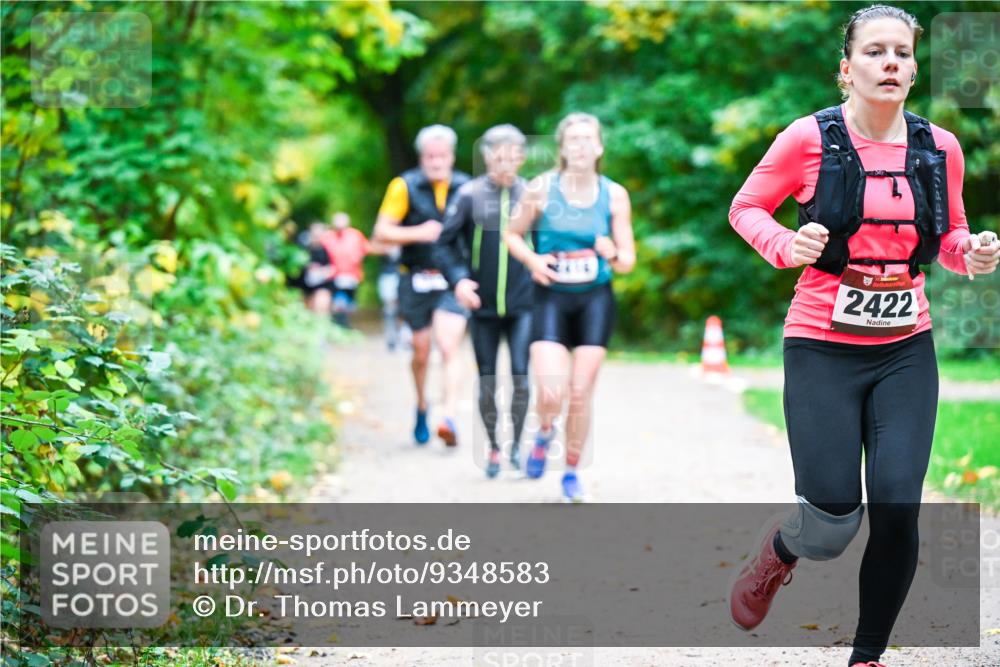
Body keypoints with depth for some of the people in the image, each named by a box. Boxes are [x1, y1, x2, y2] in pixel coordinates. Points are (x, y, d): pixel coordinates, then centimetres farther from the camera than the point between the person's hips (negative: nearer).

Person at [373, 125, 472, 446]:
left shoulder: (467, 189, 3)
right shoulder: (405, 187, -4)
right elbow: (381, 232, -4)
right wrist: (418, 233, -19)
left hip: (453, 281, 0)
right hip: (416, 280, 0)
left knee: (449, 348, -16)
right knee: (421, 353, 10)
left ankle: (450, 417, -22)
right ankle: (421, 406, 36)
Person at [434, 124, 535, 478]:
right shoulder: (470, 195, -4)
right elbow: (444, 245, -1)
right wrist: (458, 279, -15)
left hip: (522, 306, 0)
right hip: (483, 306, 0)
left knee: (521, 375, -11)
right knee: (487, 382, 7)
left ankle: (517, 443, 7)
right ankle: (493, 449, 22)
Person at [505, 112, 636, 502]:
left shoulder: (614, 195, -2)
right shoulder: (541, 189, -6)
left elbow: (627, 262, 2)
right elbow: (512, 234, 7)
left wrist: (612, 253, -21)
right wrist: (532, 260, -12)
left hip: (595, 299, 1)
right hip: (551, 298, -1)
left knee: (580, 393, 0)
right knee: (551, 394, -14)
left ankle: (572, 472, 20)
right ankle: (545, 433, 22)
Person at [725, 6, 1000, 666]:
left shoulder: (940, 147, 3)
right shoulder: (810, 139, -8)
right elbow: (746, 208, 4)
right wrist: (786, 246, -15)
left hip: (907, 351, 3)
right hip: (823, 350, -3)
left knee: (898, 511, -7)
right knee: (832, 528, -7)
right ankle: (778, 549, 31)